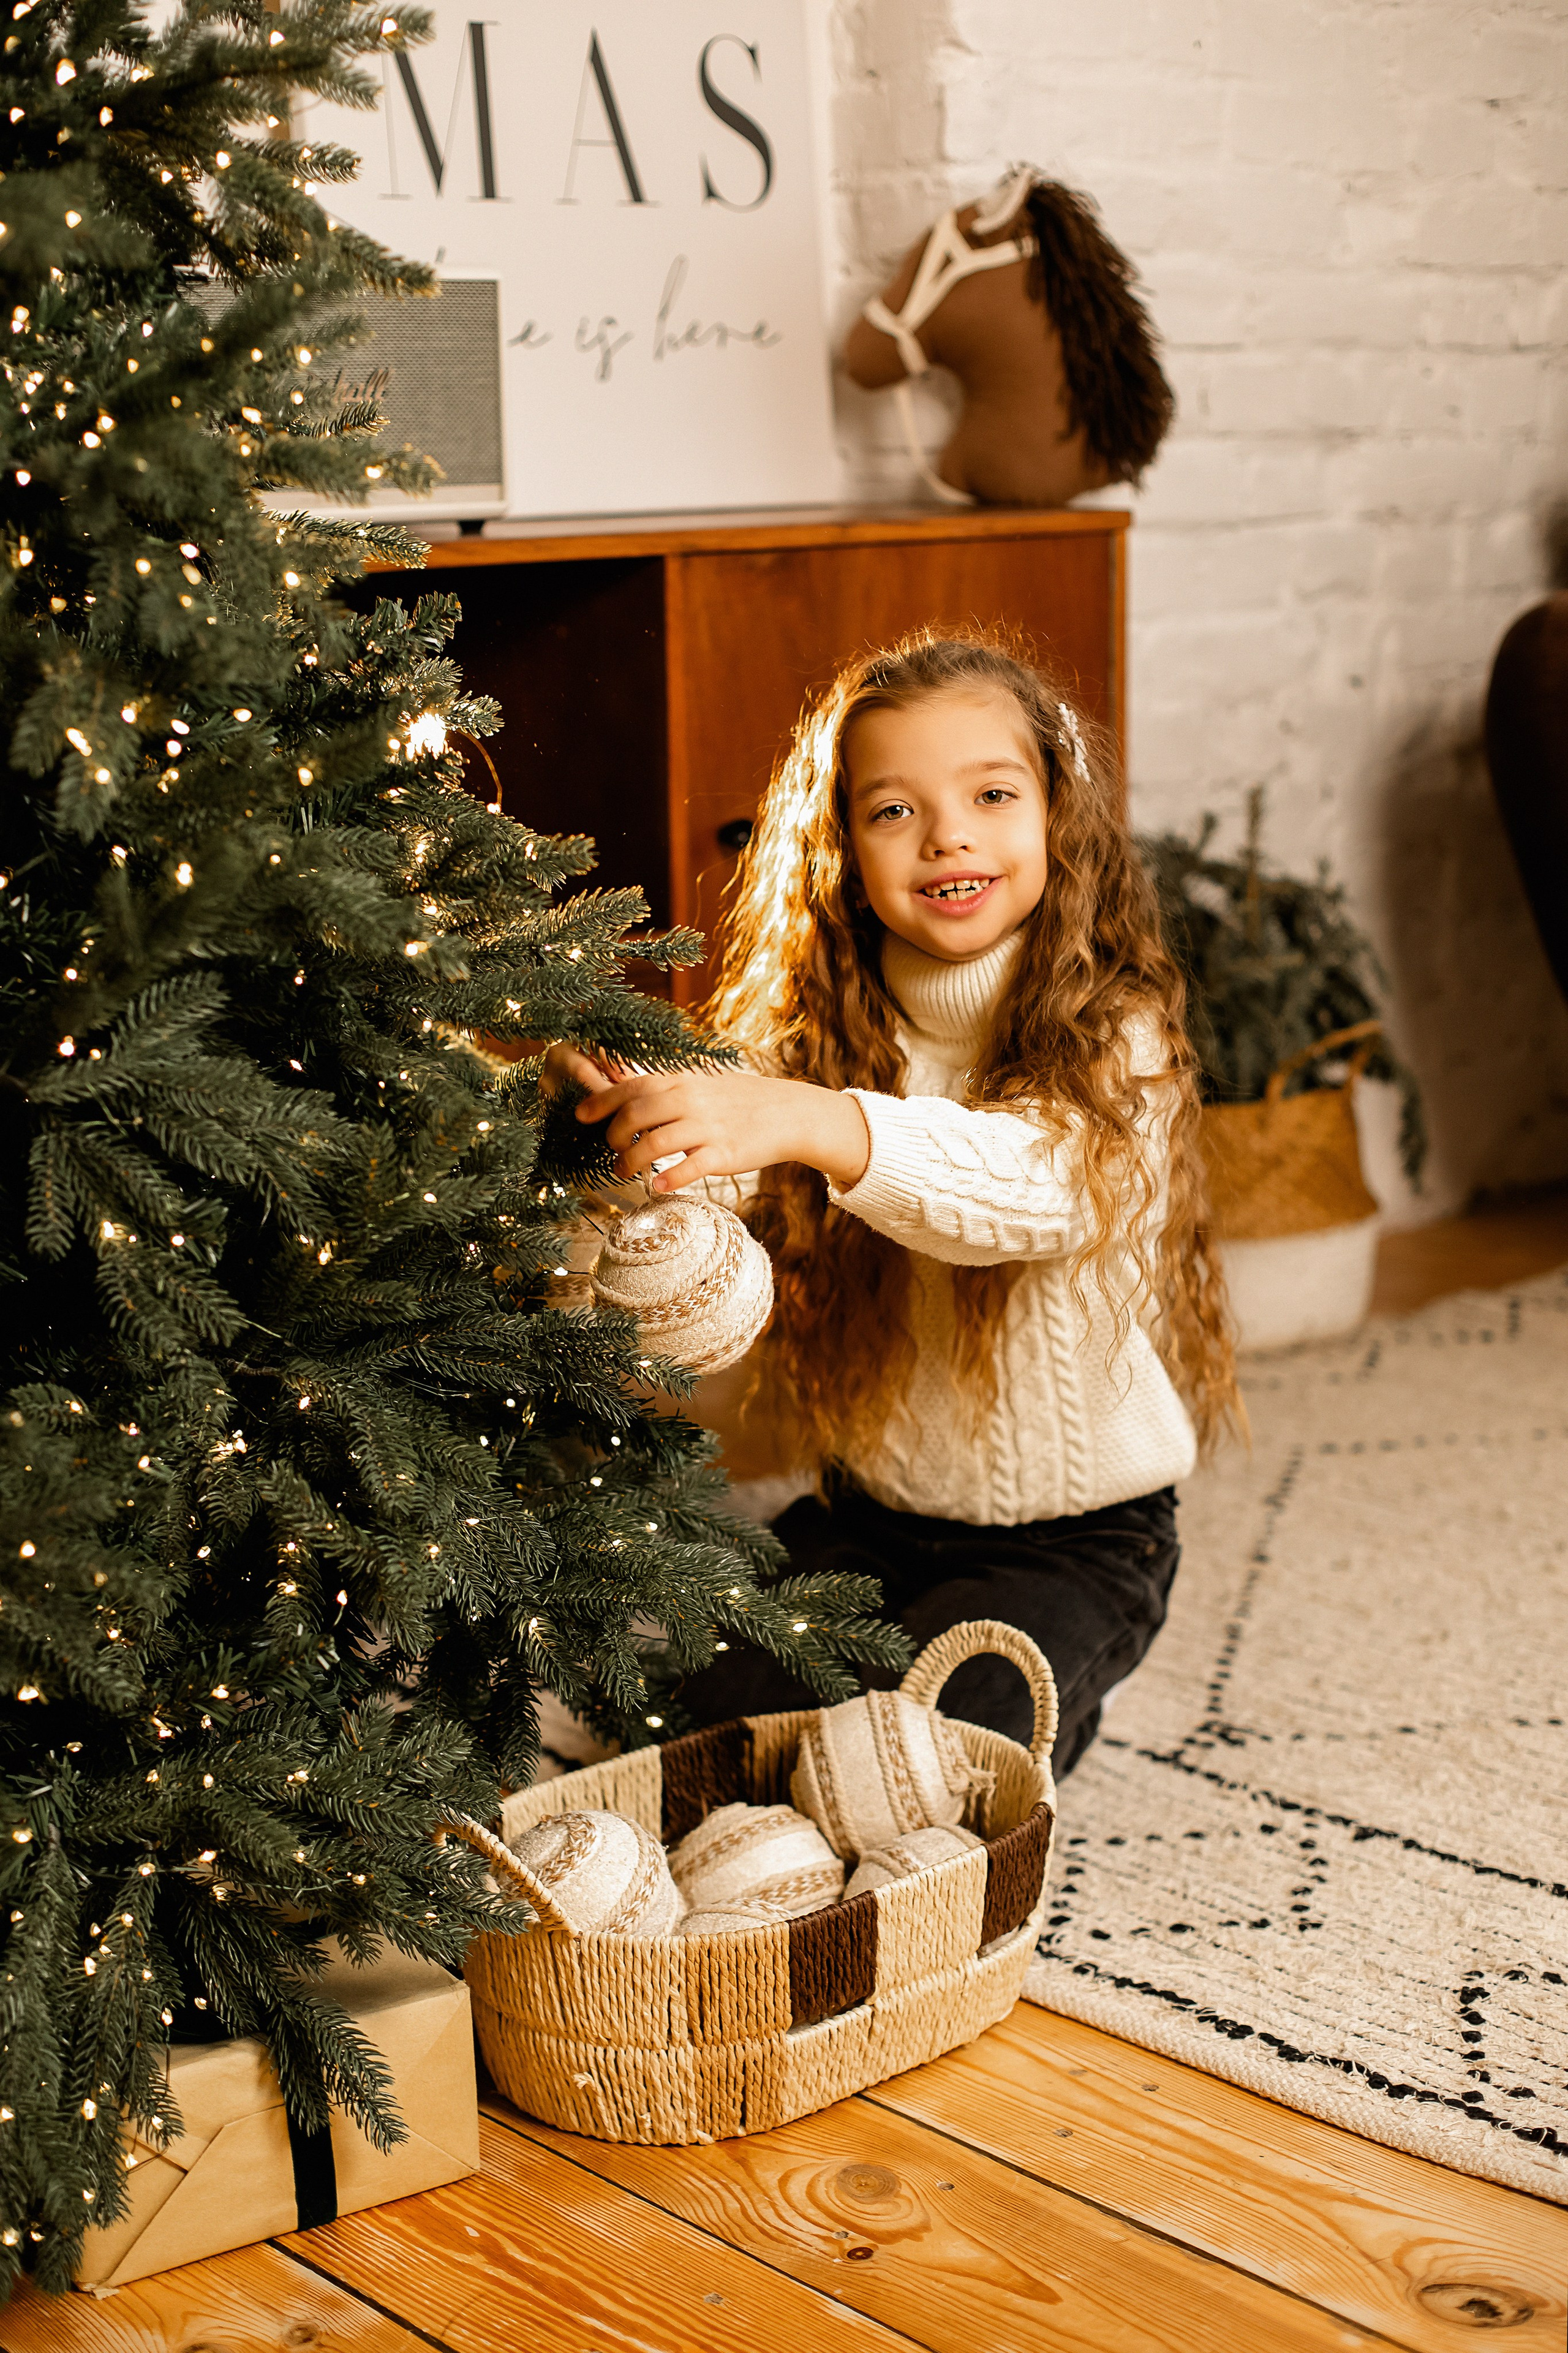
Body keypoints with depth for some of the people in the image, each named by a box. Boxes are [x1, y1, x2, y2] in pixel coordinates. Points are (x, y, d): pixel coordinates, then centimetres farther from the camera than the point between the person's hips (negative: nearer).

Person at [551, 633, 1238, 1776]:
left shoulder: (1112, 1041, -15)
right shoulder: (808, 1036, -2)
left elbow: (1035, 1183, -36)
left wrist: (806, 1123, -53)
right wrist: (625, 1100, -42)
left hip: (1076, 1540, -5)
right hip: (866, 1515, 5)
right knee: (704, 1700, -12)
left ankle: (1053, 1695, 9)